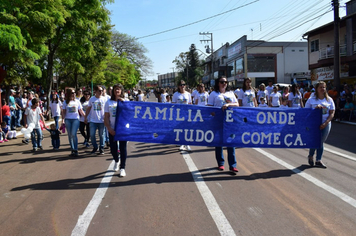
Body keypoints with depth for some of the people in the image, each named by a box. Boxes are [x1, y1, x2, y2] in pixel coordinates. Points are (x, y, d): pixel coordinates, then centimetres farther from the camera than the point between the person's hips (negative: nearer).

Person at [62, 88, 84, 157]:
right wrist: (63, 120, -1)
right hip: (68, 120, 2)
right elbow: (63, 112, 9)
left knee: (73, 134, -14)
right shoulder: (65, 102, 8)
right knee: (70, 135, 5)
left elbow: (81, 111, 7)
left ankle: (76, 150, -8)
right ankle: (72, 150, 14)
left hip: (75, 119, -2)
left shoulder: (77, 101, 7)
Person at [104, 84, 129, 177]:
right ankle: (116, 161, 36)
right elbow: (106, 117, 4)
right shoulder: (109, 102, 7)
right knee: (113, 147, 6)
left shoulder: (126, 101, 4)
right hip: (112, 129, 2)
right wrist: (109, 128, -8)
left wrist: (123, 101, -20)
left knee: (123, 147, -3)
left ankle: (122, 168, 4)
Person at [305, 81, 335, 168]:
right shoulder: (311, 100, -1)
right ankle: (310, 156, 26)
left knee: (321, 142, 6)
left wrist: (325, 123, -11)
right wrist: (315, 109, -16)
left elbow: (332, 113, 2)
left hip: (326, 124, 2)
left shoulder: (329, 100, 5)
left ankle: (318, 160, 17)